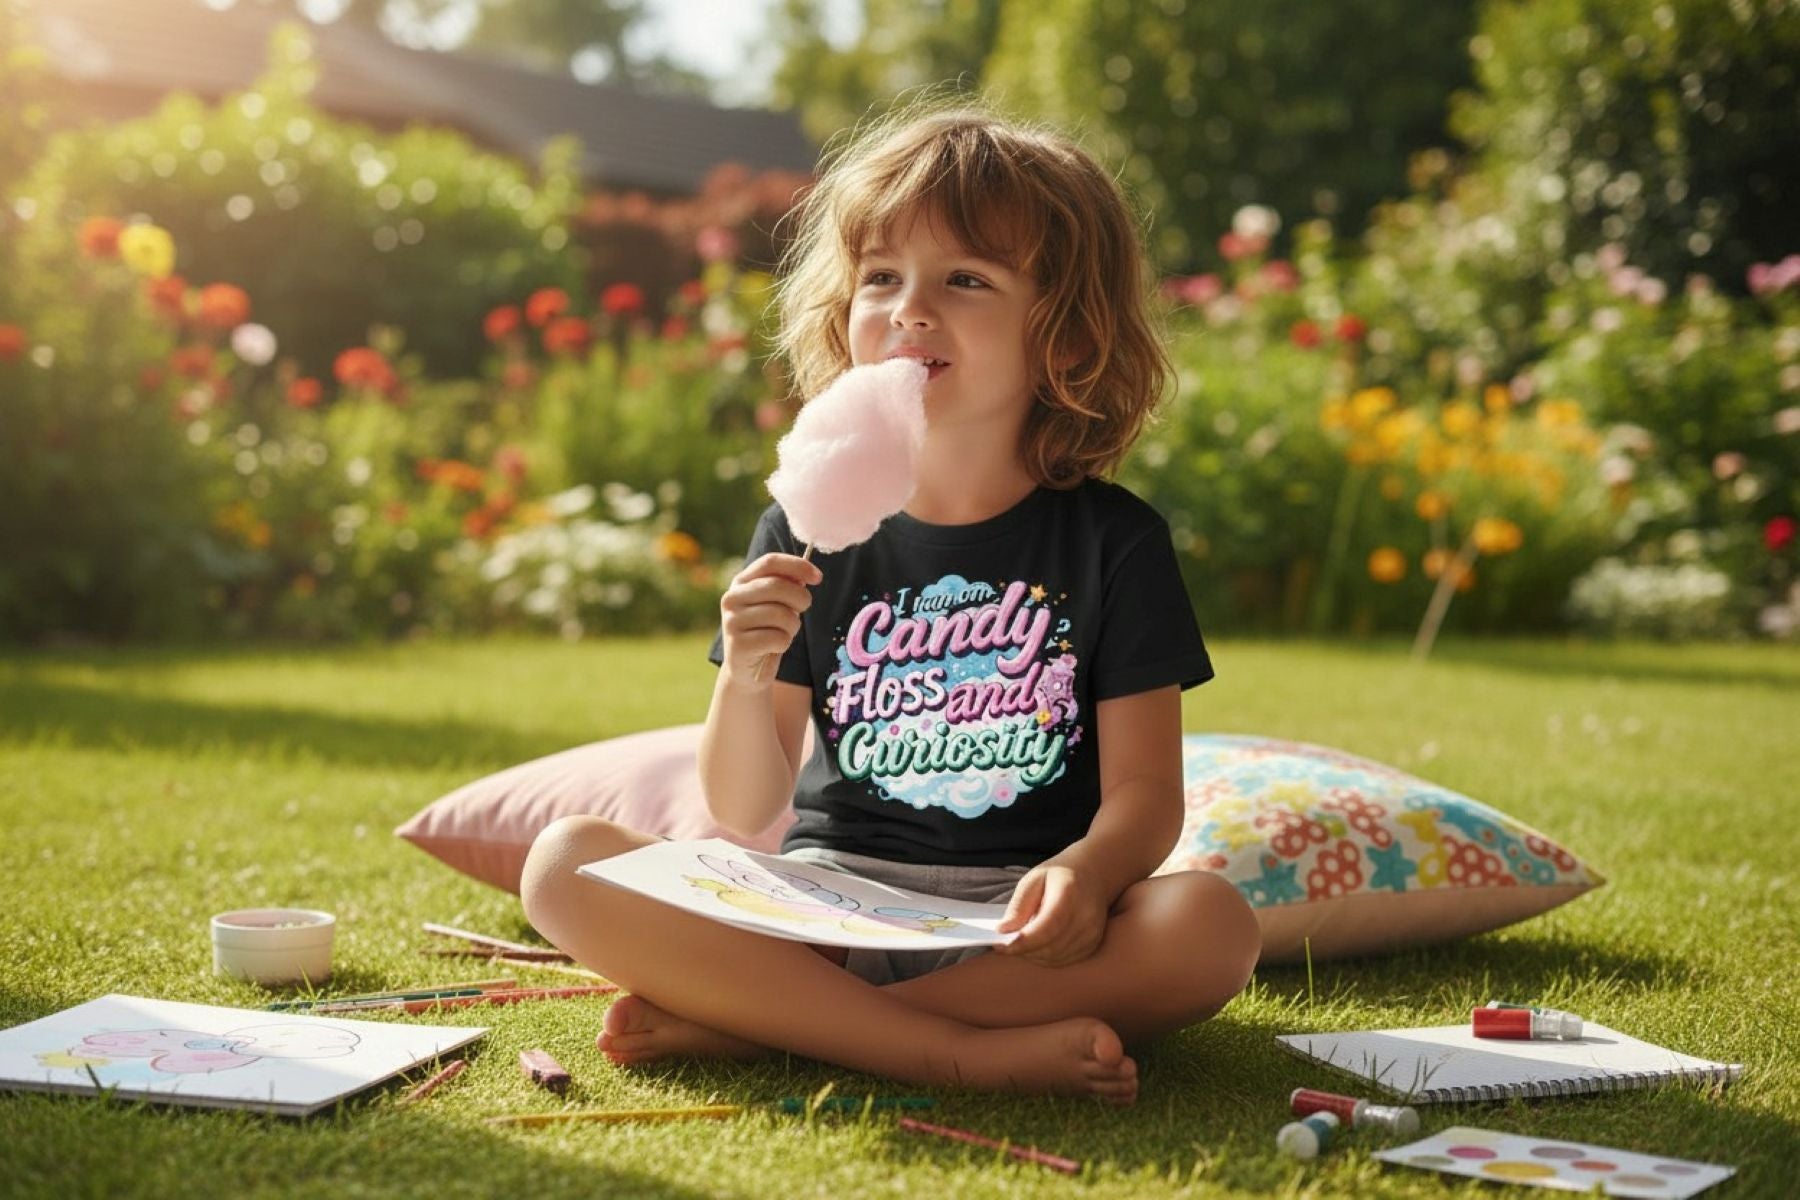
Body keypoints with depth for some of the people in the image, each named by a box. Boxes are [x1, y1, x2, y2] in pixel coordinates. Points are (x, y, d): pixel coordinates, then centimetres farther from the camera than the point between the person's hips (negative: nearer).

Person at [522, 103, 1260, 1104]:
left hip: (1014, 923, -1)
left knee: (1213, 926, -32)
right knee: (566, 863, -20)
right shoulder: (810, 532, 5)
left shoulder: (1114, 542, 1)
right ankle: (962, 1050, -27)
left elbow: (1146, 789, -4)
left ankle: (741, 1023, -25)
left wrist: (1085, 871, -27)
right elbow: (746, 818, 2)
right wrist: (746, 677, -19)